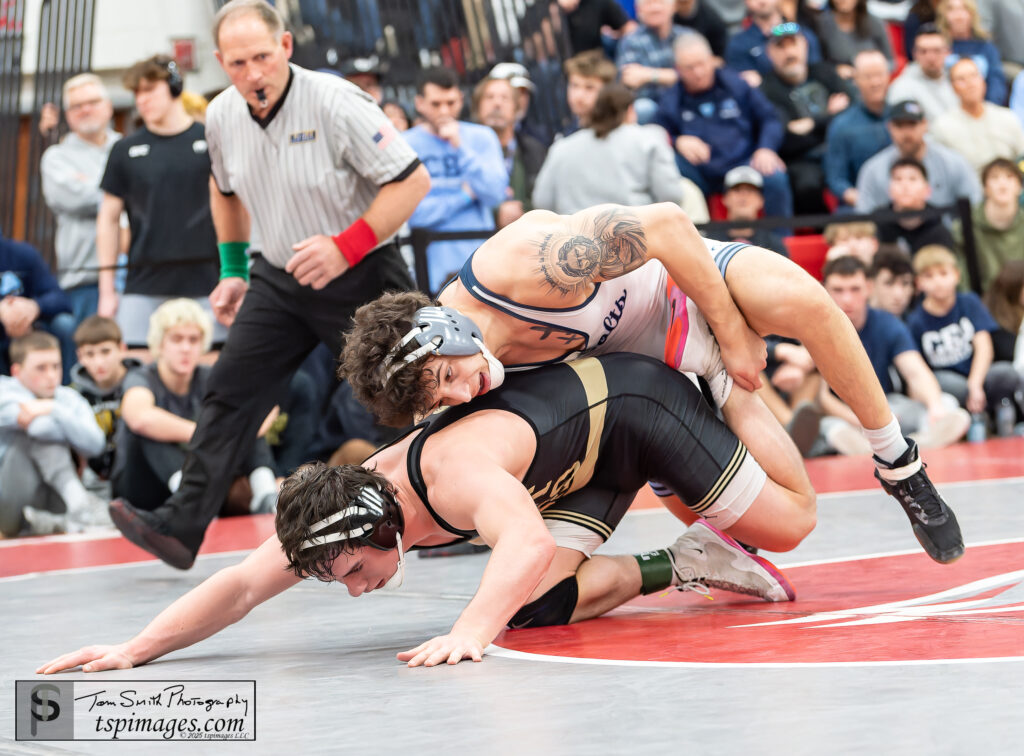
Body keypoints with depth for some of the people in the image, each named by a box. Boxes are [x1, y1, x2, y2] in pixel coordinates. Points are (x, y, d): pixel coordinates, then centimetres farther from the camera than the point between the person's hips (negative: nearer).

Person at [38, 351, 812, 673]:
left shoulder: (455, 473, -43)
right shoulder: (343, 500, -19)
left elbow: (529, 545, -62)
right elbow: (239, 586, -18)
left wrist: (471, 631, -73)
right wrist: (135, 649, -28)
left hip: (627, 399, -6)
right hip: (582, 469, 6)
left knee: (788, 525, 0)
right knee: (540, 604, -12)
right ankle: (674, 568, 7)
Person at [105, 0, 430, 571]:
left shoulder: (335, 104, -22)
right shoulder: (222, 117, -3)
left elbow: (413, 180, -20)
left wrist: (346, 248, -26)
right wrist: (234, 269, 17)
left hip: (361, 277, -5)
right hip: (279, 278, 5)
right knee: (231, 392, -4)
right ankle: (182, 526, -6)